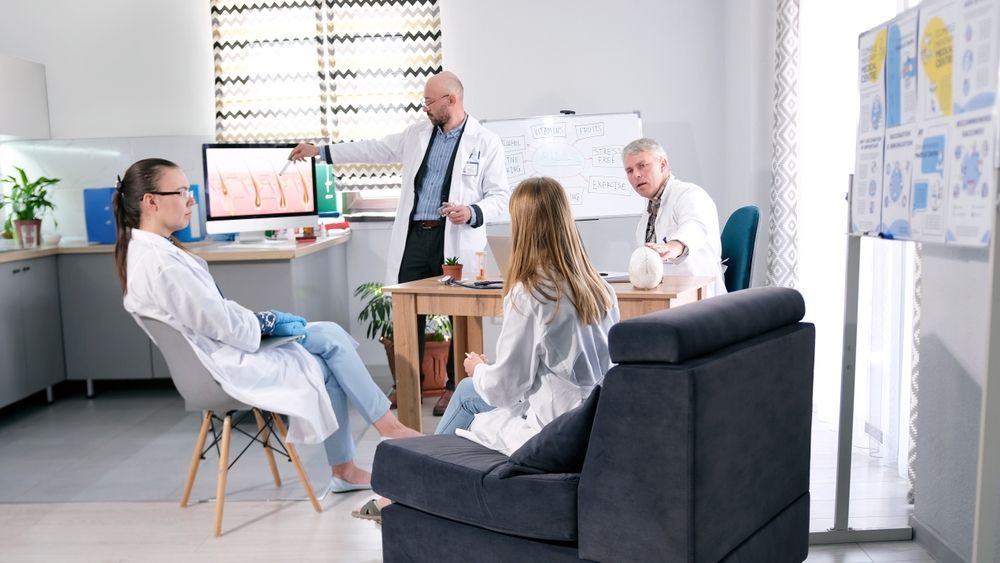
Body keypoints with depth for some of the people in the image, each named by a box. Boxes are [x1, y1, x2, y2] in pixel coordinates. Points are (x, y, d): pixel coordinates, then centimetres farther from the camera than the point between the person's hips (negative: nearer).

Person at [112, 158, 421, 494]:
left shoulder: (143, 249, 6)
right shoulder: (161, 264, -27)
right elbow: (223, 325, -24)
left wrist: (264, 319, 3)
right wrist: (268, 321, -6)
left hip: (217, 349, 10)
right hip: (229, 366, -10)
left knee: (330, 335, 6)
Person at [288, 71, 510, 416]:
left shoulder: (486, 142, -1)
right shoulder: (417, 134, 13)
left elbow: (500, 196, -2)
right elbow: (373, 150, 20)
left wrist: (472, 213, -21)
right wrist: (320, 151, 20)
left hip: (456, 241, -4)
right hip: (414, 236, 4)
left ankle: (455, 386, 18)